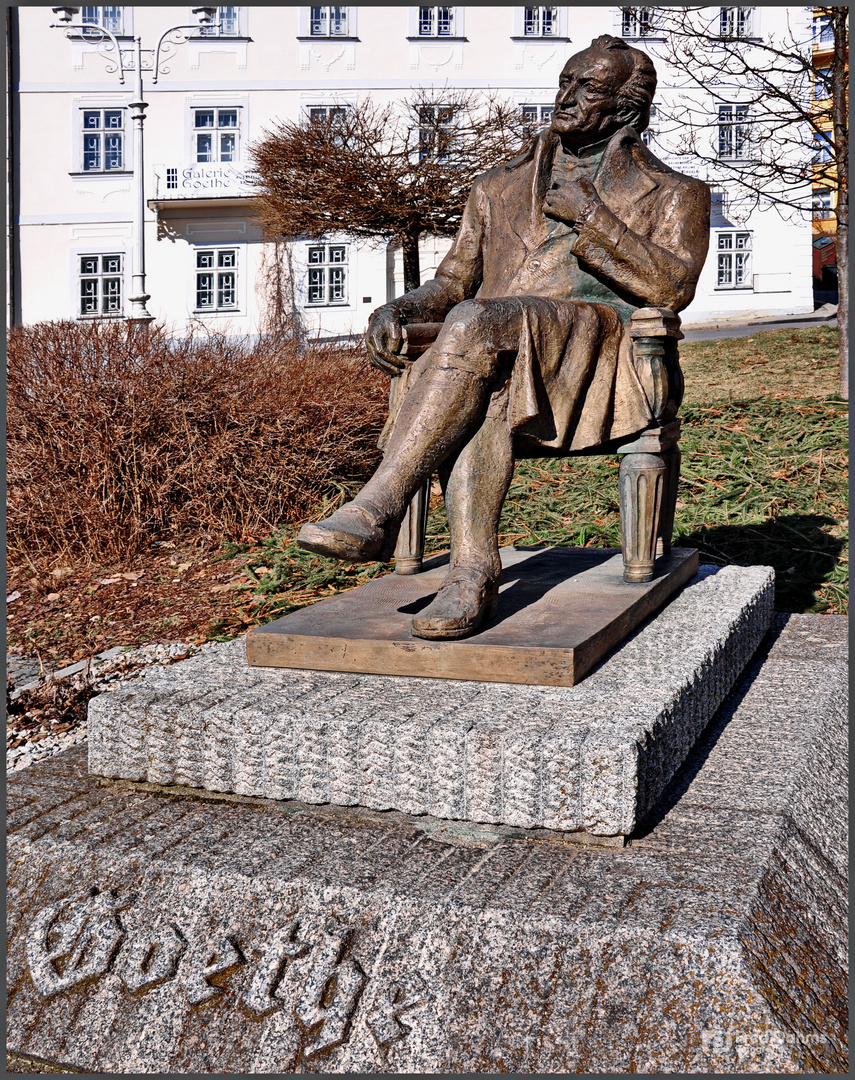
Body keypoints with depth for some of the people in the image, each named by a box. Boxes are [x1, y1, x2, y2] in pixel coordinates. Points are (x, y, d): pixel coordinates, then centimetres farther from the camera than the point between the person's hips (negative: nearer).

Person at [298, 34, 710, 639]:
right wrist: (399, 309, 2)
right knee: (483, 393, -36)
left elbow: (672, 290, -1)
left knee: (475, 323, -34)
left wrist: (589, 214, -5)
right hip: (498, 349, 3)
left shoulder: (674, 195, 17)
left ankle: (378, 510, -37)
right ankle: (474, 572, -42)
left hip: (598, 349, -3)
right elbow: (454, 281, 24)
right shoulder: (501, 188, 28)